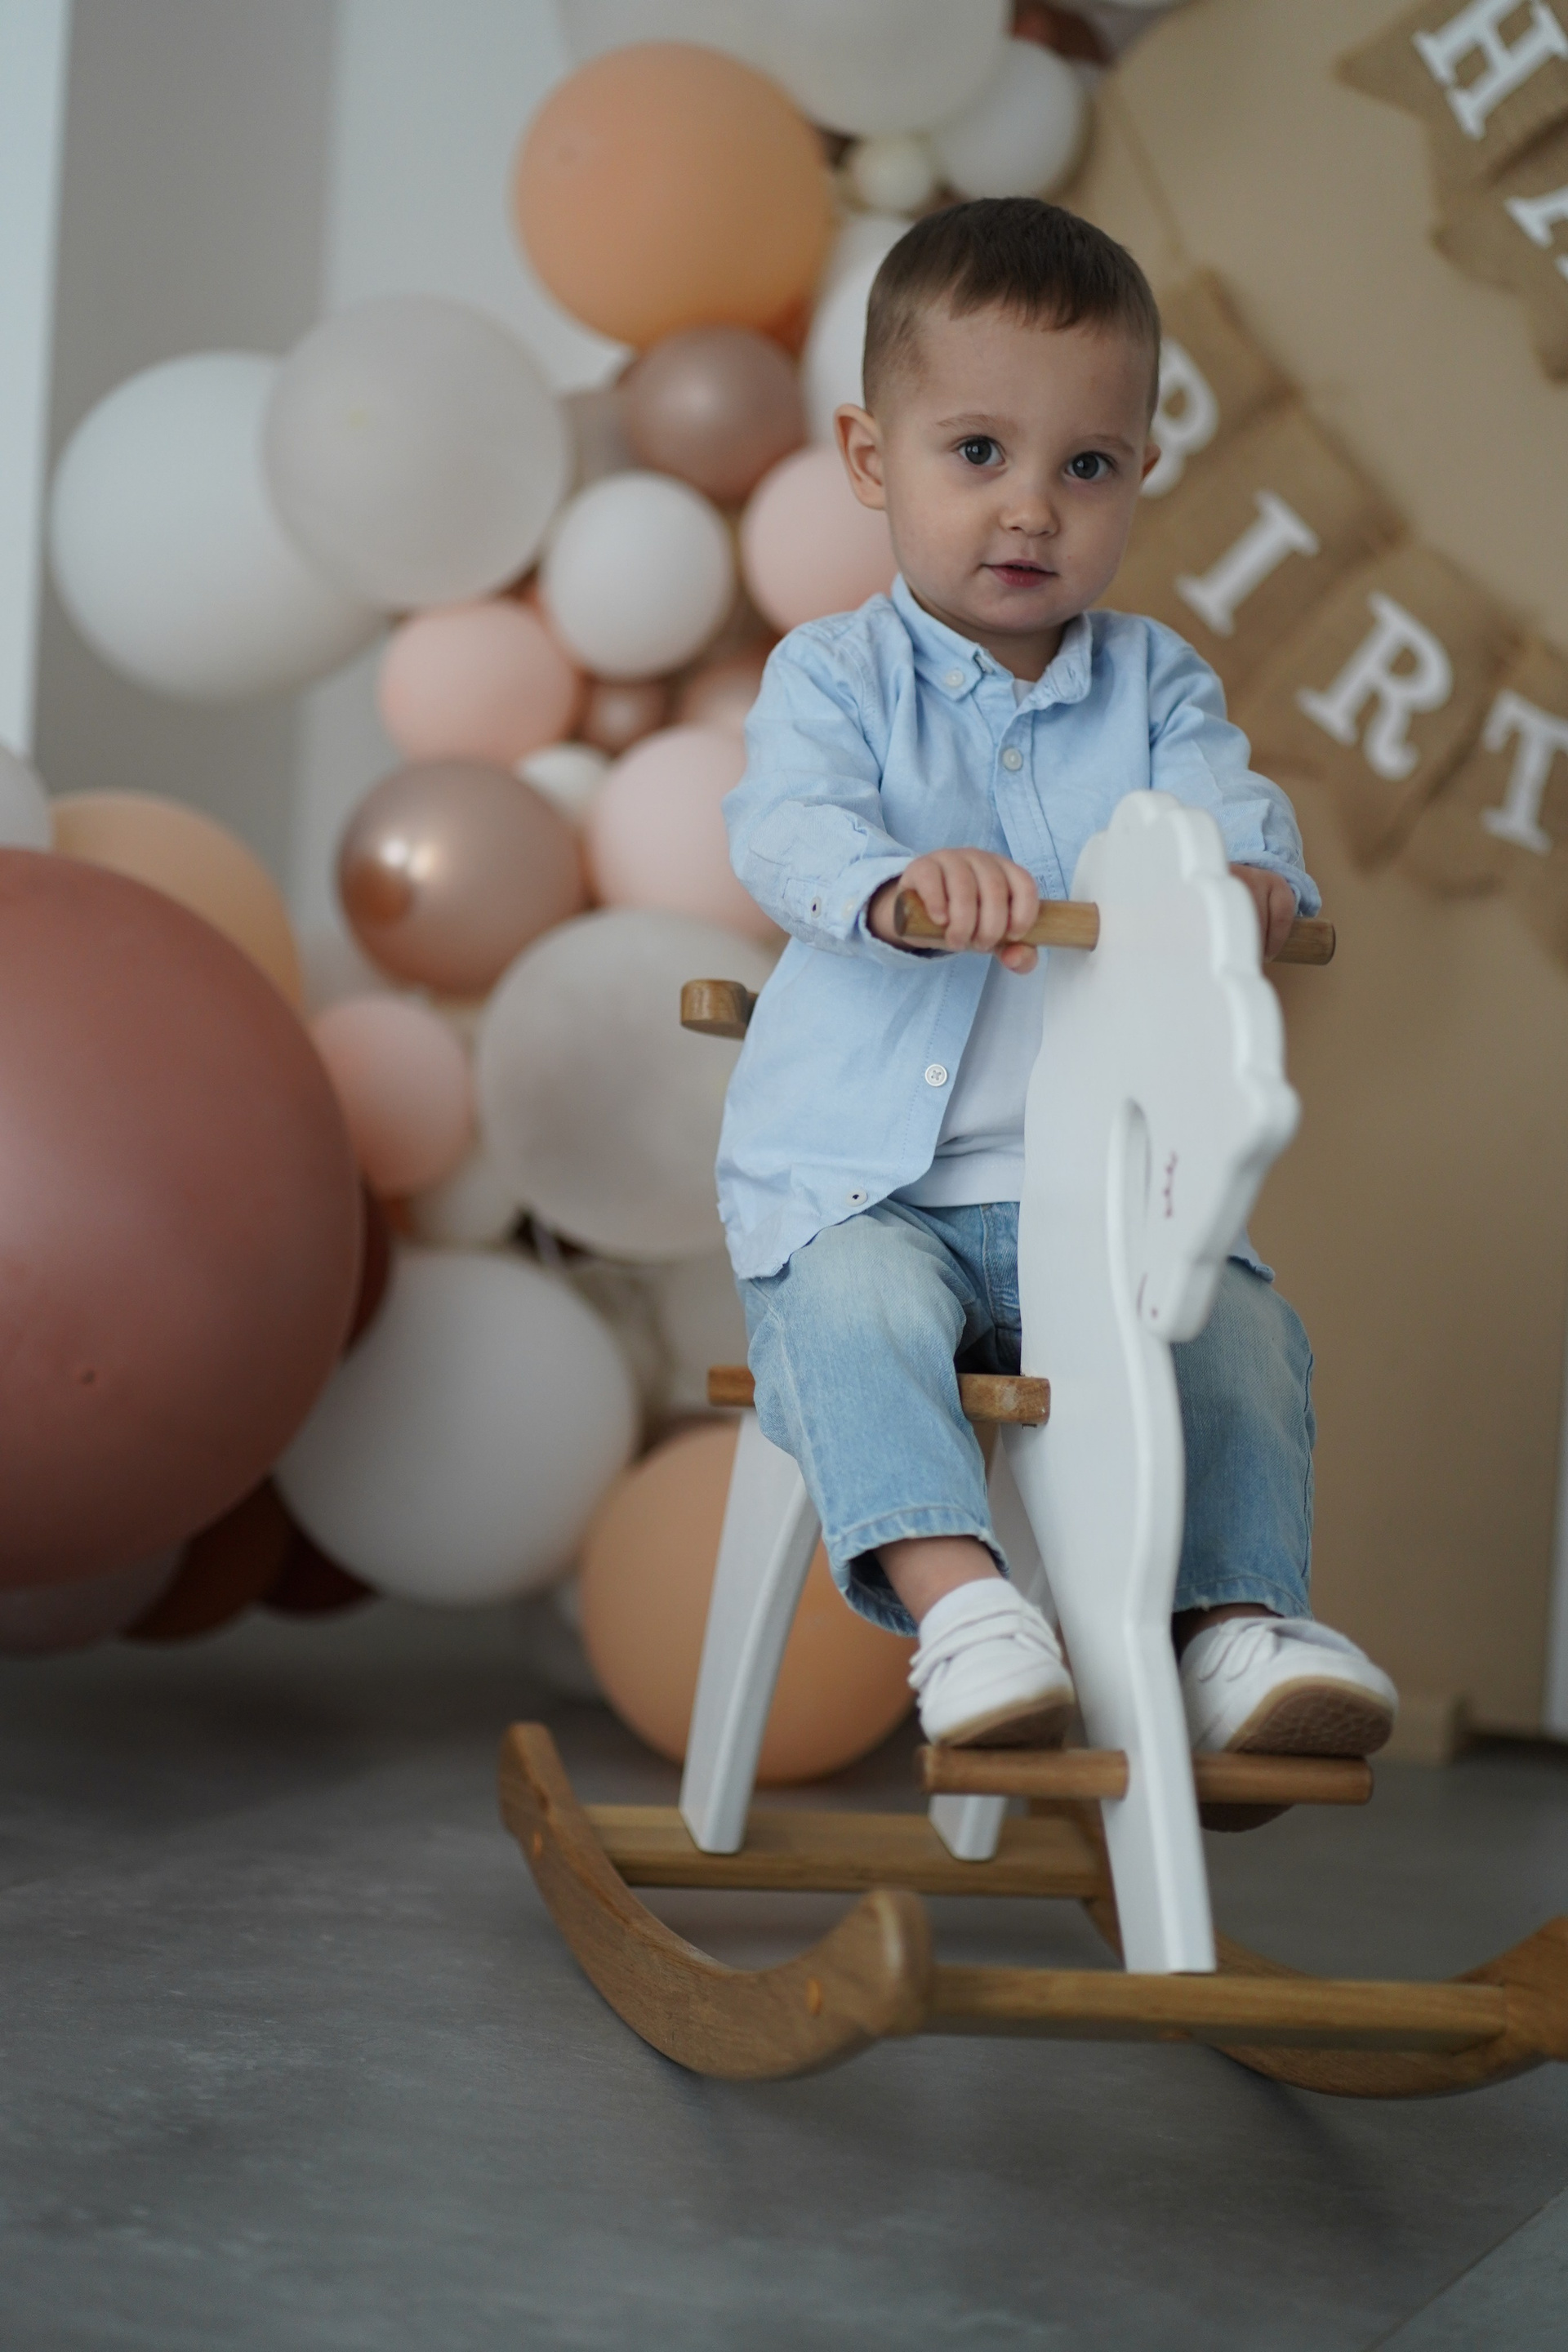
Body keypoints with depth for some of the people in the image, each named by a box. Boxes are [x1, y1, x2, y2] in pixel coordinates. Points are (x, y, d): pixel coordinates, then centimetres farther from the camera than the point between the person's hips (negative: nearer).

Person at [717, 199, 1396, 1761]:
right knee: (855, 1307, -32)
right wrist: (898, 878, -40)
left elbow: (1223, 804, -5)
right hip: (867, 1183, -2)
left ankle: (1241, 1624, -15)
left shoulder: (1154, 683, 11)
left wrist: (1246, 876, -32)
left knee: (1245, 1329, -19)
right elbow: (784, 828, -16)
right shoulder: (833, 676, 3)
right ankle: (952, 1597, -38)